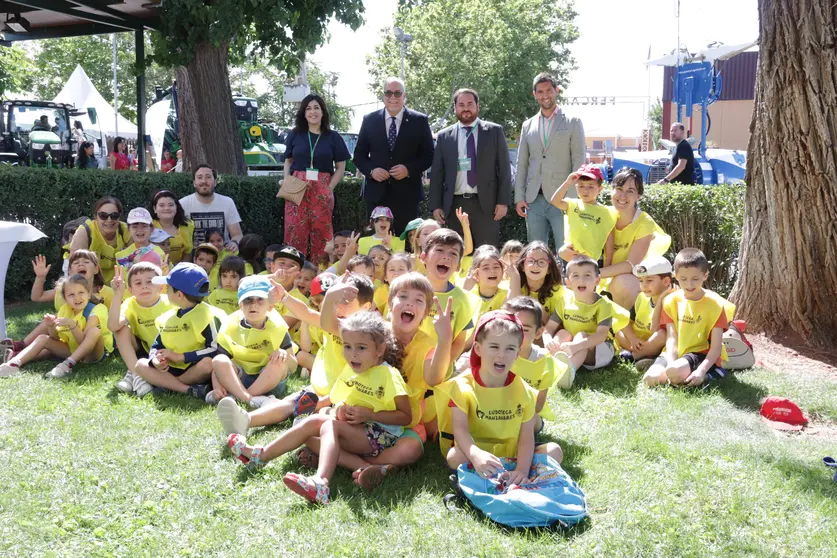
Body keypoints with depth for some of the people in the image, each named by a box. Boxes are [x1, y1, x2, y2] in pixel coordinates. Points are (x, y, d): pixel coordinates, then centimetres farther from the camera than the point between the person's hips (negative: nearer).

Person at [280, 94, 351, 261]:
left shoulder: (333, 137, 4)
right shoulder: (295, 134, 8)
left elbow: (340, 168, 6)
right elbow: (288, 161, 16)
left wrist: (329, 188, -7)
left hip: (322, 190, -1)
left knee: (321, 231, 3)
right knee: (295, 231, -3)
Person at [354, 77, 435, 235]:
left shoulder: (420, 121, 2)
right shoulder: (369, 120, 7)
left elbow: (428, 155, 3)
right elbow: (359, 154, 10)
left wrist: (409, 169, -14)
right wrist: (371, 170, -10)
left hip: (407, 194, -1)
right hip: (377, 193, 1)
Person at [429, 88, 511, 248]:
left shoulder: (494, 131, 6)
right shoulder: (443, 136, 9)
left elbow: (504, 168, 4)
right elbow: (437, 173, 9)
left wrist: (503, 201, -4)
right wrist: (436, 206, 1)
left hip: (485, 204, -1)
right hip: (454, 205, 2)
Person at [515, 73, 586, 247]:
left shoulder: (573, 123, 3)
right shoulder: (528, 125, 14)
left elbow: (579, 162, -2)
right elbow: (521, 164, 13)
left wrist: (573, 198, -9)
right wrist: (519, 197, 5)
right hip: (534, 200, 4)